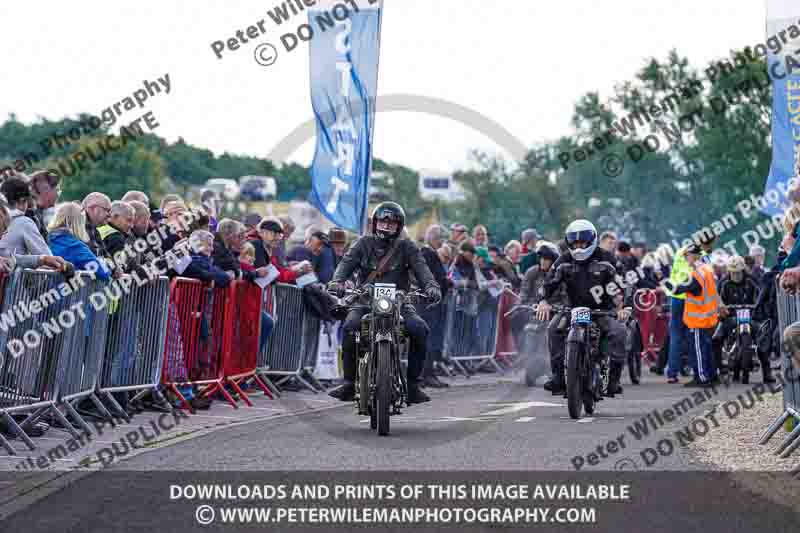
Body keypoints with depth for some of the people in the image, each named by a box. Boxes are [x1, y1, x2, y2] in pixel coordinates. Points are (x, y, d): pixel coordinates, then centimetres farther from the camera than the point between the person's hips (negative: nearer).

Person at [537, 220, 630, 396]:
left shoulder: (606, 259, -5)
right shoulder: (564, 262, 2)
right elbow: (550, 282, -5)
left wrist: (624, 307, -27)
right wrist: (543, 301, -27)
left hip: (603, 309, -2)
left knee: (618, 331, -29)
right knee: (554, 329, -23)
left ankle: (614, 378, -22)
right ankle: (559, 376, -19)